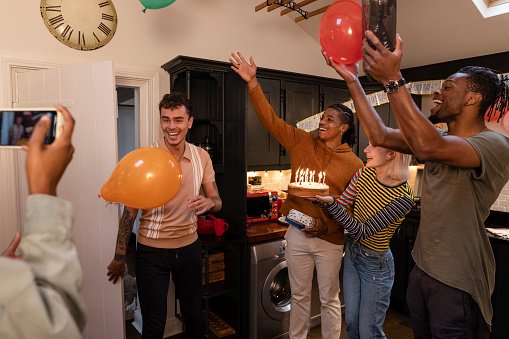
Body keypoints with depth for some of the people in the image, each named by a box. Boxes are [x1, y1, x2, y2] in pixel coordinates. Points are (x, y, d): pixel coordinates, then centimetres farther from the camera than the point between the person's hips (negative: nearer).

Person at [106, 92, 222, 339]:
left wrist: (208, 202, -21)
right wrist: (119, 257, -2)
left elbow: (217, 201, 4)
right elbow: (130, 211, -7)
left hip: (189, 246, 3)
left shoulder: (201, 157, -2)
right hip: (151, 250, -3)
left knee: (194, 318, 18)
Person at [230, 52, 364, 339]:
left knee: (330, 300, 15)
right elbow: (271, 119, -4)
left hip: (330, 240, -2)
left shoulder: (354, 164, -6)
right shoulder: (303, 143, 0)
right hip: (298, 234, 2)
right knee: (299, 296, 19)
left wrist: (328, 226, -20)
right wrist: (253, 83, -11)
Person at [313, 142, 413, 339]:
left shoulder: (404, 198, -27)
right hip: (351, 252, 6)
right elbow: (342, 204, -3)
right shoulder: (366, 173, -8)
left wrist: (331, 204, -37)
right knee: (351, 323, 16)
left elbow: (362, 232, -28)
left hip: (376, 264, -5)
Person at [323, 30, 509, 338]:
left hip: (459, 284, -7)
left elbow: (427, 147, -38)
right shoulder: (441, 139, 8)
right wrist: (352, 81, -3)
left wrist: (392, 80, -39)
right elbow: (381, 136, -1)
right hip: (423, 269, 7)